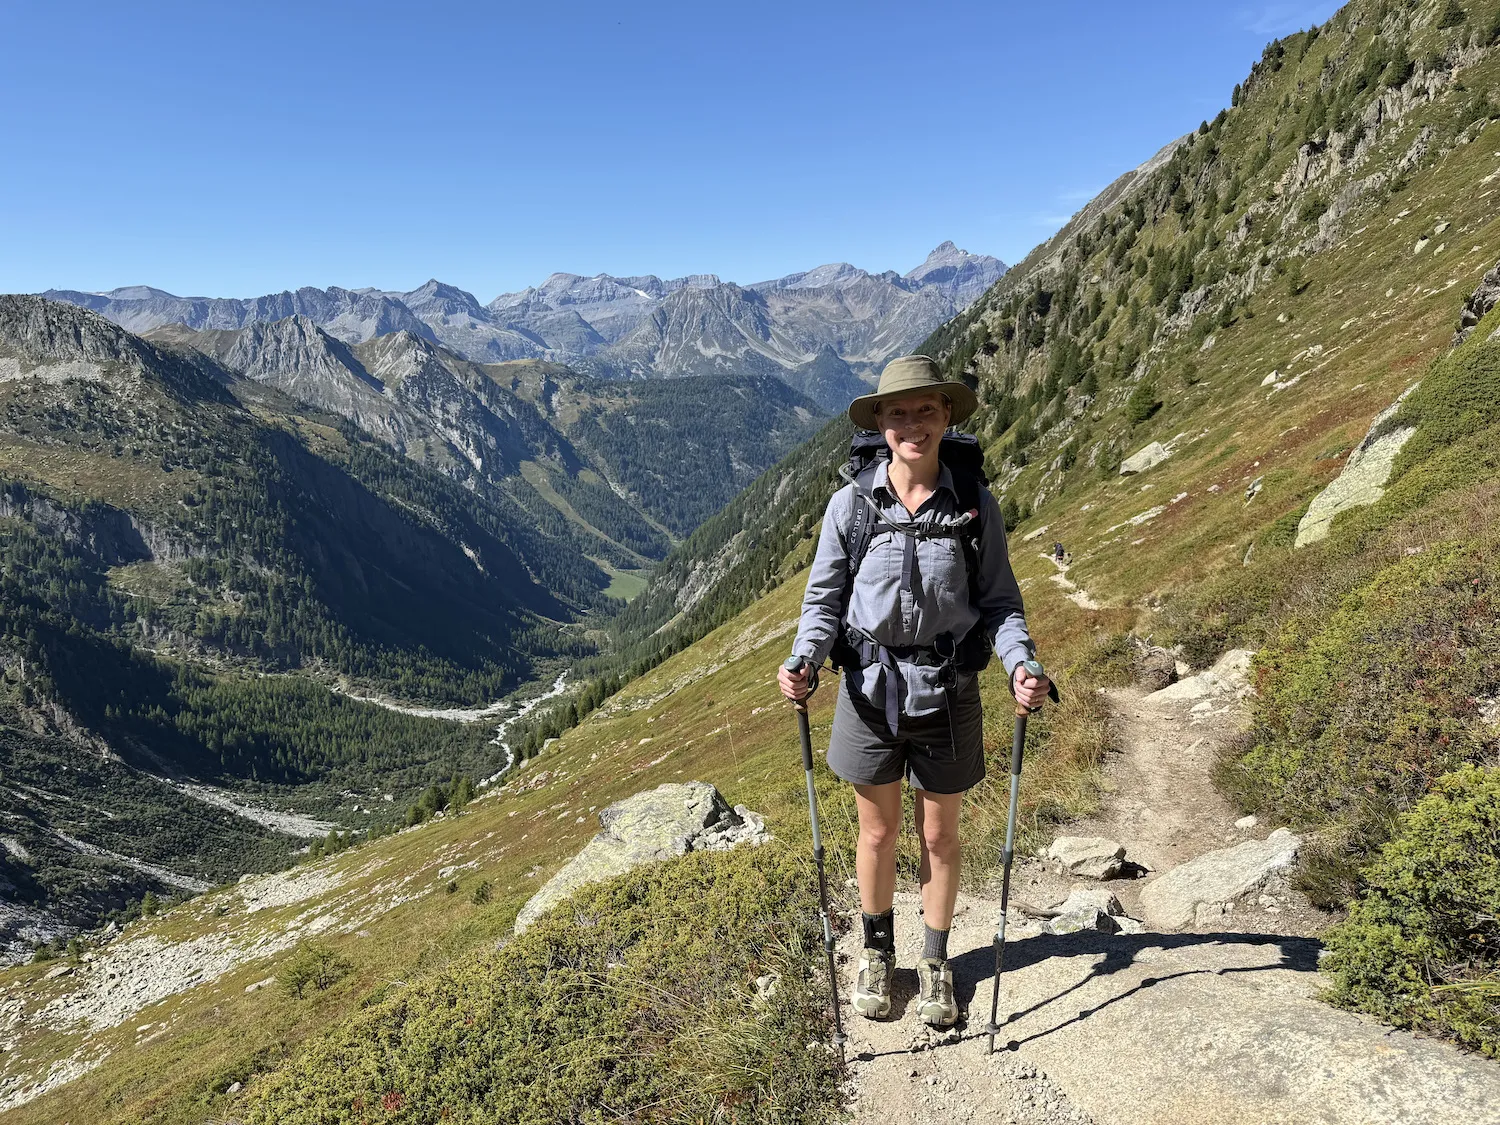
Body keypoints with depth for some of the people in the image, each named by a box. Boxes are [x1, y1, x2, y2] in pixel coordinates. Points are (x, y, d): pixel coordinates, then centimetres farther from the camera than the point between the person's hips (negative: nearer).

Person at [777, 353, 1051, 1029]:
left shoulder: (975, 506, -6)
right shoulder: (852, 504, -7)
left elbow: (999, 603, -1)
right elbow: (823, 600, -2)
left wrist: (1019, 664, -19)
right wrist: (804, 661, -19)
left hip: (946, 690, 0)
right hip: (870, 687, 0)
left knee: (940, 834, 15)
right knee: (878, 832, 15)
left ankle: (935, 962, 39)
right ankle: (877, 951, 41)